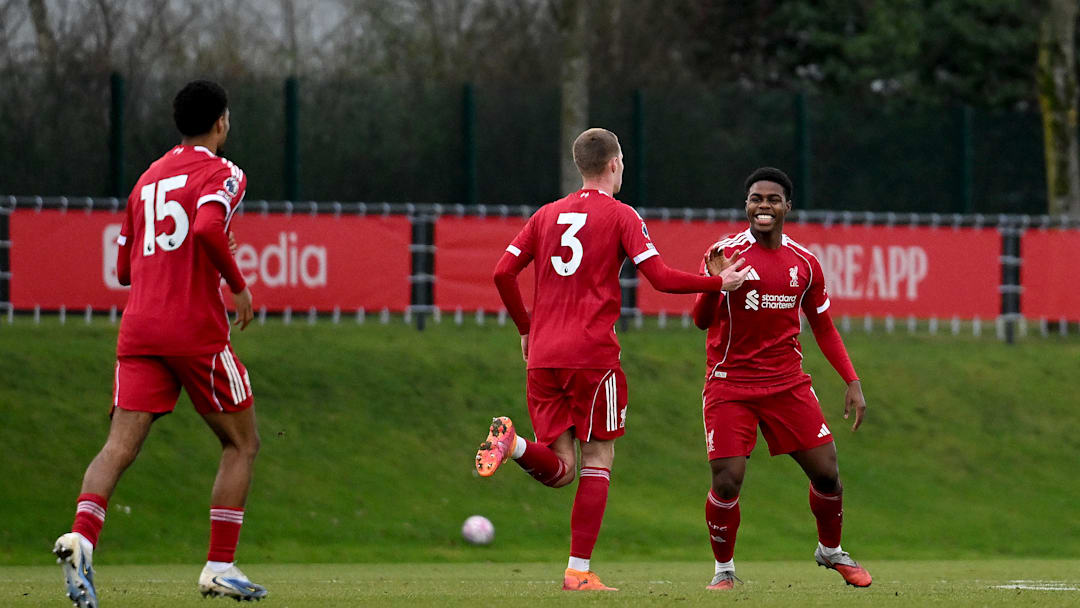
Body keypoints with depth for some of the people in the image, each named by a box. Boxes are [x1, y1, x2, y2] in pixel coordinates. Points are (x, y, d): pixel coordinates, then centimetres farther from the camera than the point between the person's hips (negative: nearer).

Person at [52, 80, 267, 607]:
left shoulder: (148, 179, 20)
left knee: (119, 447, -6)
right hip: (197, 331, -5)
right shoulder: (221, 174, -1)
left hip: (138, 329, 5)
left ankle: (81, 536, -32)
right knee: (241, 443, 11)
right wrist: (239, 286, -11)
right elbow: (208, 228, -23)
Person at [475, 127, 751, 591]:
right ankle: (579, 572, -2)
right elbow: (661, 278, -7)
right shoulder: (620, 216, 0)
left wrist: (525, 329, 22)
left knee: (559, 469, 7)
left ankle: (511, 442, -25)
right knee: (597, 459, 4)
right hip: (591, 354, -5)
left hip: (542, 356, 5)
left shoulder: (548, 214, 15)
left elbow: (503, 273, 11)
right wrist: (718, 283, 6)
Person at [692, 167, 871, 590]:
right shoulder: (725, 253, -7)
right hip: (730, 385, -3)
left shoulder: (804, 262, 4)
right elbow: (702, 320, -13)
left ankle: (831, 551, 27)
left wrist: (852, 382, 8)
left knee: (826, 473, 0)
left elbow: (823, 327, 14)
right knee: (727, 482, -13)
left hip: (787, 383, 3)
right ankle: (723, 569, 9)